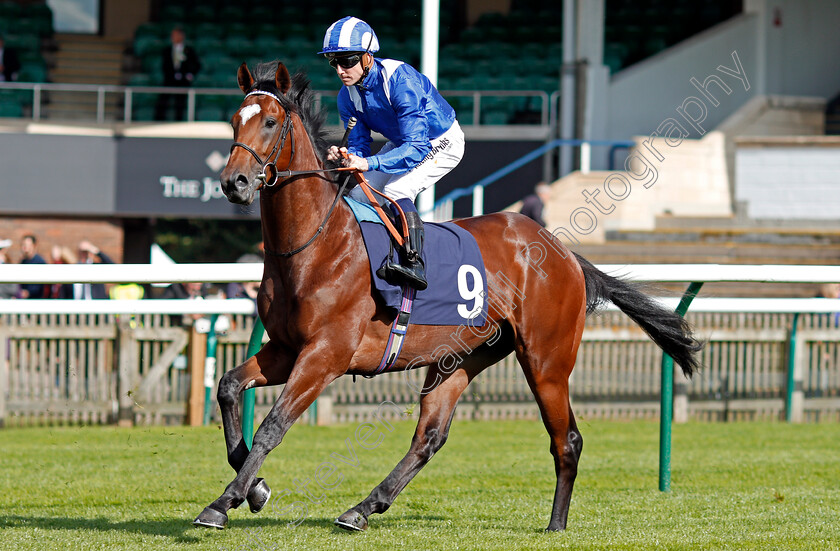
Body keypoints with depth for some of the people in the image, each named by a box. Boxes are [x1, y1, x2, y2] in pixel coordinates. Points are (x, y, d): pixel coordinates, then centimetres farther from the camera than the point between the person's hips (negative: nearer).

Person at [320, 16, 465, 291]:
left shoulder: (400, 80, -36)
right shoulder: (348, 95, -12)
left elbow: (416, 149, -40)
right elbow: (359, 144, -7)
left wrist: (369, 163, -52)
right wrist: (344, 157, -33)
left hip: (441, 144, -8)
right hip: (402, 142, 8)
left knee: (396, 191, -29)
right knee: (357, 195, -2)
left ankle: (414, 262, -31)